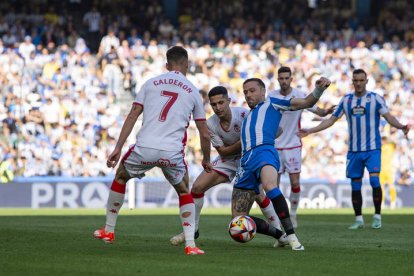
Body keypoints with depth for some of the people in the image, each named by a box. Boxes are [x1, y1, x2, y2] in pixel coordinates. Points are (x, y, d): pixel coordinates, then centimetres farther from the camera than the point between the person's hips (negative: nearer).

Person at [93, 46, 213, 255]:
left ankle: (108, 231, 34)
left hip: (145, 148, 0)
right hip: (173, 152, 0)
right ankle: (190, 244, 9)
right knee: (184, 192, 25)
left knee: (120, 177, 29)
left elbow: (132, 116, 6)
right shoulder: (192, 91, 14)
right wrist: (206, 160, 31)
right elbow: (204, 134, 15)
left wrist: (118, 148, 6)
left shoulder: (151, 83, 14)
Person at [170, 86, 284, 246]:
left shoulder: (243, 114, -26)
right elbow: (222, 151, -15)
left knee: (258, 195, -19)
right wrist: (243, 142, -27)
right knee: (197, 187, -9)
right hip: (227, 160, 3)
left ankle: (278, 232, 0)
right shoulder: (211, 124, -16)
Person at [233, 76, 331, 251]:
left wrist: (319, 89, -6)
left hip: (264, 150, -7)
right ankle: (281, 236, 9)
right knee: (238, 220, -4)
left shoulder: (271, 104, 19)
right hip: (246, 160, 7)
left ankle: (291, 235, -39)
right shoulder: (248, 116, 36)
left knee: (269, 185, -41)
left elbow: (306, 102, 10)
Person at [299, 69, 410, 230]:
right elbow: (331, 120, 12)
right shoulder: (346, 100, 7)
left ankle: (377, 217, -4)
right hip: (354, 150, 4)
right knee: (355, 185, 4)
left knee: (374, 179, -17)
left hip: (372, 148, -4)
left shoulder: (375, 98, -3)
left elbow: (388, 117, -10)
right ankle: (359, 219, 14)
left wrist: (400, 126, -30)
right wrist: (310, 131, 7)